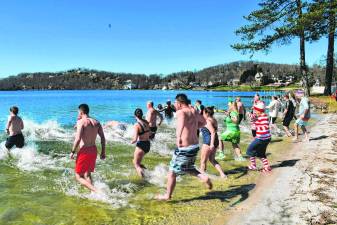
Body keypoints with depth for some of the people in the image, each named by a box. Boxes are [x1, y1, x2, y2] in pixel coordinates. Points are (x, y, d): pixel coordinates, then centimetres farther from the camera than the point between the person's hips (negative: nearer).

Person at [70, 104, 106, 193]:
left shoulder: (81, 122, -11)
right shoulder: (96, 122, 7)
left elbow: (78, 139, -20)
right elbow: (103, 138, 5)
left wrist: (73, 152, -10)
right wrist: (103, 152, 11)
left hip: (84, 151, -7)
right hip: (93, 150, 7)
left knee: (78, 177, 4)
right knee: (87, 174, 24)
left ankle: (96, 191, -14)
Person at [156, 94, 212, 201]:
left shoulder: (180, 112, -17)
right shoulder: (194, 111, 6)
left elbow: (182, 120, -43)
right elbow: (203, 122, 24)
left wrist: (179, 136, -56)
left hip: (184, 149, -7)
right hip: (195, 146, 8)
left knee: (172, 172, 10)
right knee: (188, 168, 29)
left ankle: (167, 195, 22)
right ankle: (203, 177, 9)